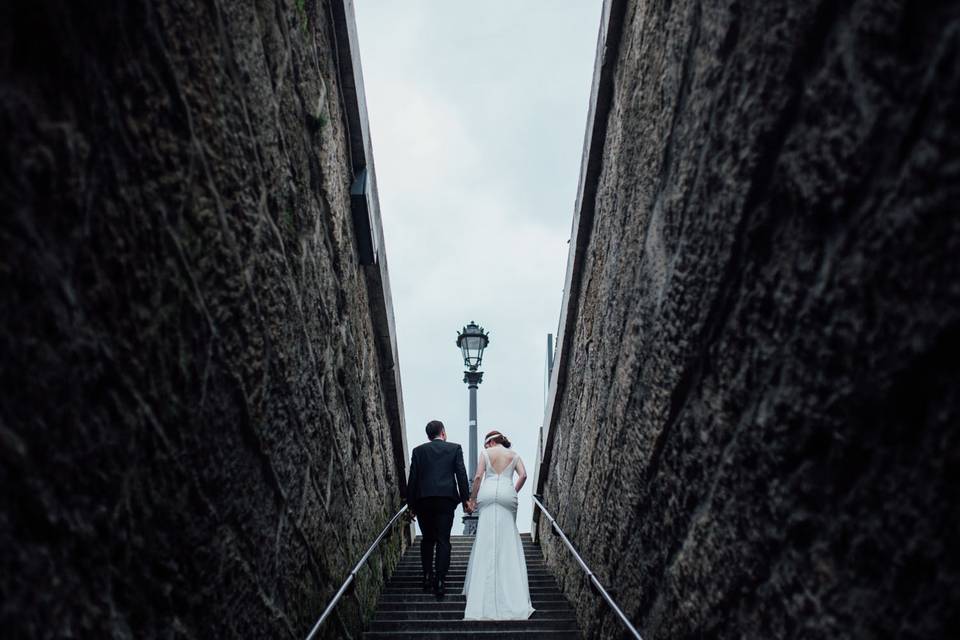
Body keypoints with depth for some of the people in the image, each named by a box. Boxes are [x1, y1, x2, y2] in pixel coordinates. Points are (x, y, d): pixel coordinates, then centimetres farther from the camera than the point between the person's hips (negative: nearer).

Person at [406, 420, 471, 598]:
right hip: (446, 499, -1)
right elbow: (461, 475, 0)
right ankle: (440, 582, -1)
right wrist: (465, 499, 3)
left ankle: (427, 577, 17)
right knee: (443, 541, 2)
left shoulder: (418, 451, 9)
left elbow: (412, 479, 5)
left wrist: (411, 504, 10)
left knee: (427, 539, 15)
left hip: (423, 500, 1)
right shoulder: (455, 448, 6)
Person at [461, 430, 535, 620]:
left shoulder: (485, 453, 7)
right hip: (507, 494, 1)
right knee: (508, 540, 6)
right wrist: (514, 492, 11)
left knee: (486, 541, 4)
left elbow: (478, 476, -2)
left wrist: (472, 499, 4)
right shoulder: (513, 455, 13)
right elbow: (523, 475, 0)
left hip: (488, 494, -1)